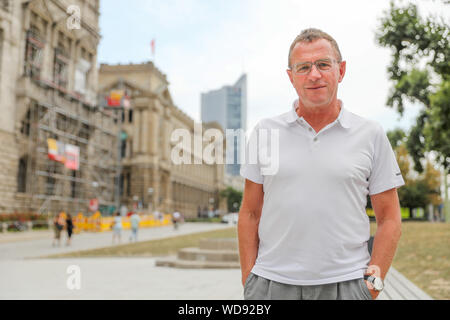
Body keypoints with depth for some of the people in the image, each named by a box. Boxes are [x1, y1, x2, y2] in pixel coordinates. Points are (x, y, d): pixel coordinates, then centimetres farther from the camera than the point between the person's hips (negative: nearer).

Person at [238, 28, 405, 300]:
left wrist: (373, 285, -3)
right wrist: (248, 282, 1)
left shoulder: (371, 135, 1)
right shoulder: (265, 132, 3)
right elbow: (250, 214, 6)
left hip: (345, 285, 0)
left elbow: (389, 219, 4)